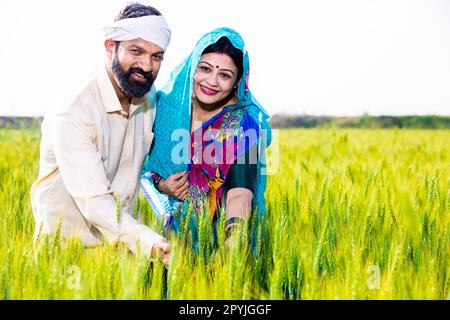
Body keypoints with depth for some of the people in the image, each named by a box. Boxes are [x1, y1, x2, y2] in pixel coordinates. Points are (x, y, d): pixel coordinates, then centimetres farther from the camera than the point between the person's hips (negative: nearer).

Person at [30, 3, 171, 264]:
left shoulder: (150, 98, 2)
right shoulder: (71, 116, -21)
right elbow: (94, 203, -29)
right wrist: (153, 245, -41)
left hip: (122, 240, 5)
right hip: (69, 241, -5)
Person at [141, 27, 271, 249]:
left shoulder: (241, 125, -11)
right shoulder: (165, 104, -2)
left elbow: (240, 193, -23)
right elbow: (142, 162, 12)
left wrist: (234, 238, -40)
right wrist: (160, 184, -8)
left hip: (217, 233, -2)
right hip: (169, 229, 3)